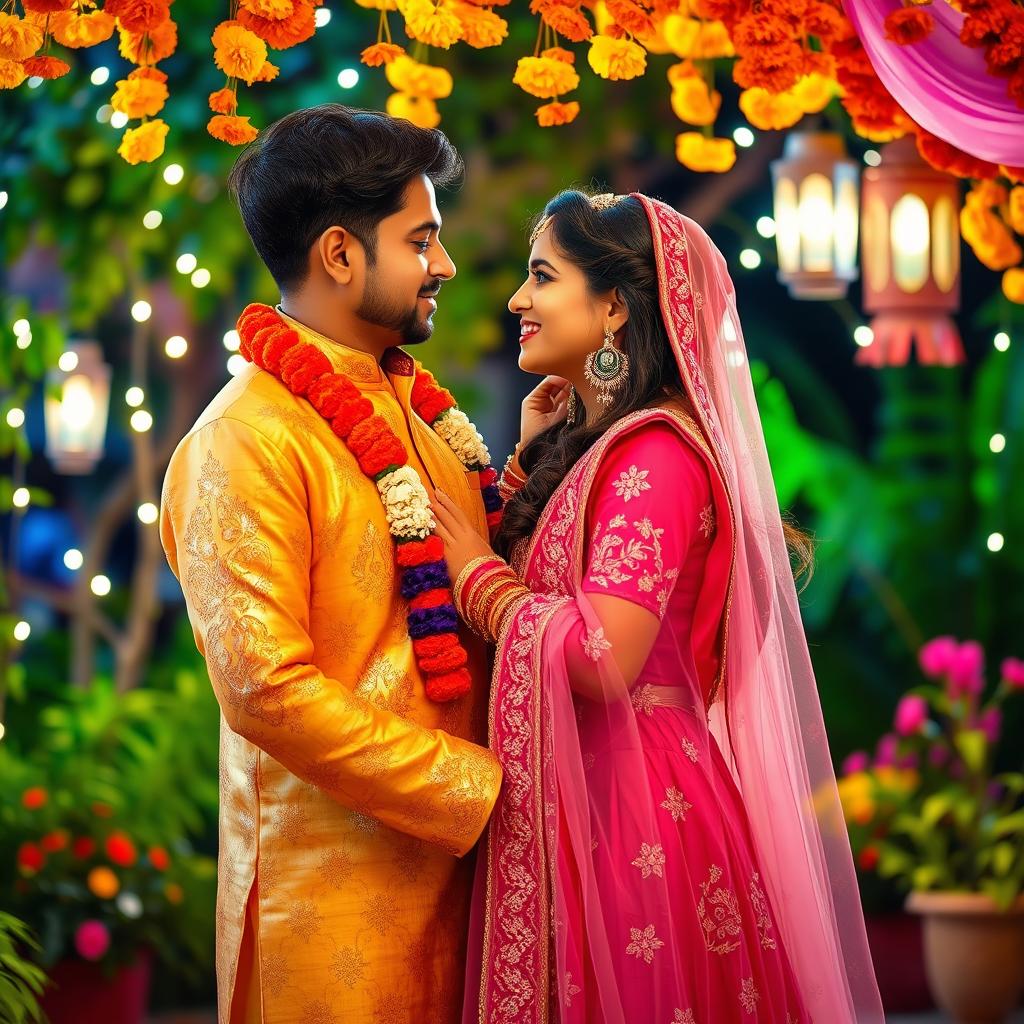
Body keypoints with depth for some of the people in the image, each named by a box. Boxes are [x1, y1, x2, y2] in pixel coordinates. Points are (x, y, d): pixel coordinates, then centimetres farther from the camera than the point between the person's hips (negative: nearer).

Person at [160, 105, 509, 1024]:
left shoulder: (414, 408, 12)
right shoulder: (246, 443, -15)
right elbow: (266, 689, -20)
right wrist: (475, 788, -18)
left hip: (452, 851, 8)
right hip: (339, 887, -8)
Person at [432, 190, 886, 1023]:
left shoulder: (655, 454, -15)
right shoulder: (590, 443, 13)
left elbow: (601, 658, -25)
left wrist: (476, 569, -12)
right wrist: (535, 463, 9)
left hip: (627, 802, -9)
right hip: (569, 795, 9)